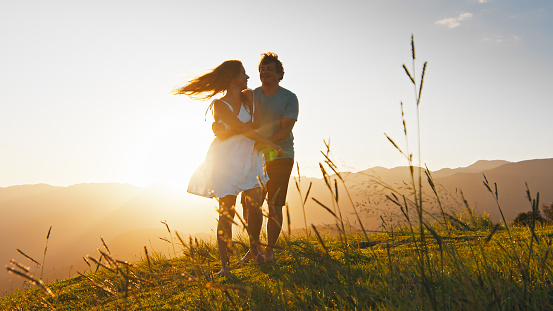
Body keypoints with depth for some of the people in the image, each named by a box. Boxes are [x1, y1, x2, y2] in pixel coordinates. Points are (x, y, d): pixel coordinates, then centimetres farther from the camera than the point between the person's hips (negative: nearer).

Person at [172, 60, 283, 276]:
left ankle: (254, 248, 20)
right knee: (226, 213, -4)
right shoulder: (219, 105, -10)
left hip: (249, 159, 5)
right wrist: (272, 145, -12)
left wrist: (227, 130, -17)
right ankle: (224, 264, 5)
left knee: (255, 206, -7)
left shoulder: (249, 97, 8)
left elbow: (256, 124, -6)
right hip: (227, 161, -4)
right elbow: (246, 130, -15)